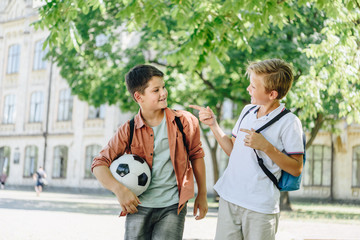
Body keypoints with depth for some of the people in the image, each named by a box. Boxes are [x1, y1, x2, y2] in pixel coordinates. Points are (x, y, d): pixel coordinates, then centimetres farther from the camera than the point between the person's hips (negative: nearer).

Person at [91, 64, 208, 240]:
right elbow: (99, 163, -2)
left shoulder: (185, 121, -1)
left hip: (172, 207, -1)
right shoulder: (128, 131, -2)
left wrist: (202, 195, 13)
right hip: (139, 207, 1)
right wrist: (118, 189, -19)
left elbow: (196, 155, 11)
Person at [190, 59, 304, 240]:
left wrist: (265, 146, -20)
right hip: (228, 199, 5)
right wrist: (213, 124, 8)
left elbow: (296, 169, -10)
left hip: (260, 206, -5)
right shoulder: (247, 111, 11)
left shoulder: (289, 122, -9)